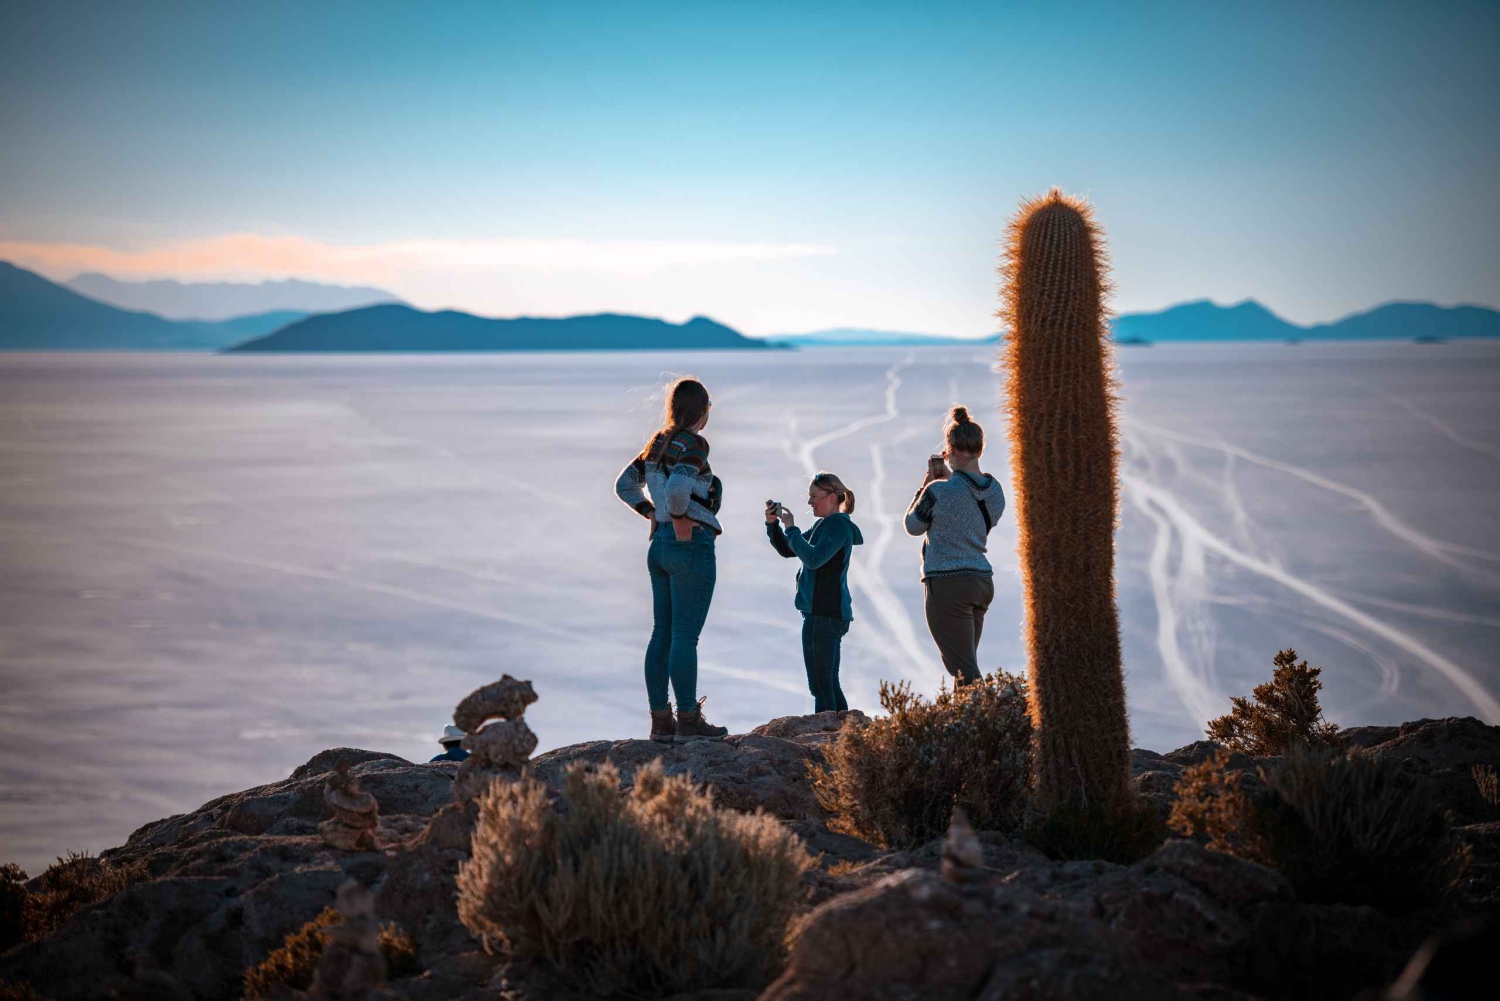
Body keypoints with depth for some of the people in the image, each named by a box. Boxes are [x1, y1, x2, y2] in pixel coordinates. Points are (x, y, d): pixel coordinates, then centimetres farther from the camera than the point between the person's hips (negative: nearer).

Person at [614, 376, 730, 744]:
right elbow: (677, 488, -30)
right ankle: (689, 722, 1)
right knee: (686, 638, -4)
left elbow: (625, 485, 18)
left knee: (662, 636, 9)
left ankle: (661, 722, 13)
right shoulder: (695, 443, -13)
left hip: (660, 547, 8)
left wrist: (656, 517, 13)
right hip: (692, 547, -8)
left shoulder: (659, 442, 11)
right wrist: (681, 525, -16)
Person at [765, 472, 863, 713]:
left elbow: (813, 559, -25)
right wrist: (772, 523, 7)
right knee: (830, 686, 13)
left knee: (821, 686, -10)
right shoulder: (823, 525, 19)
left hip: (823, 614, -10)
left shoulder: (838, 525, -11)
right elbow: (787, 550, 21)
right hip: (830, 612, 10)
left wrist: (791, 528, -18)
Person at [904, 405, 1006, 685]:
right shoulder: (995, 490, 3)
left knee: (965, 671, -7)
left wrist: (929, 481, 4)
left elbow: (913, 526, 1)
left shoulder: (940, 491, -17)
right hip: (982, 581, 7)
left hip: (947, 585, -7)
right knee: (965, 666, 18)